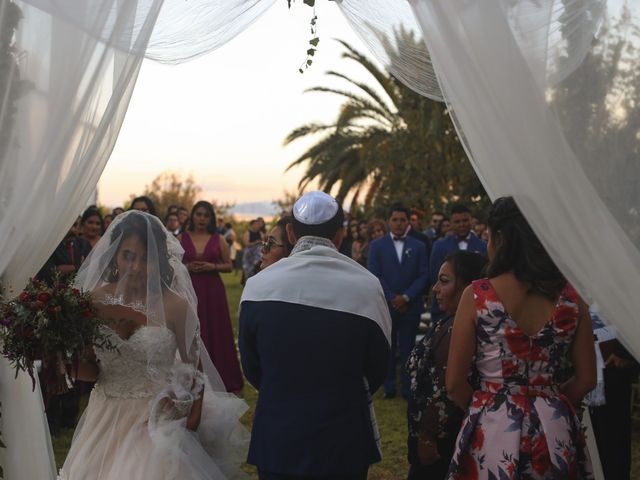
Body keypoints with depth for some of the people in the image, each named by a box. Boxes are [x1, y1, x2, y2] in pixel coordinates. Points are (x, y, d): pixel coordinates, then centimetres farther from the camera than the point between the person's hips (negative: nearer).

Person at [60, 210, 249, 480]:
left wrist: (192, 428, -5)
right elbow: (89, 369, 4)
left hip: (158, 424, -2)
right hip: (105, 424, 3)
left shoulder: (174, 305, -11)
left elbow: (195, 370, -2)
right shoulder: (95, 300, -4)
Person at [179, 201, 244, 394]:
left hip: (213, 291, 0)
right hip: (190, 290, 0)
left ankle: (225, 381, 10)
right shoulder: (182, 238, 5)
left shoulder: (218, 239, 4)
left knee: (217, 333, 2)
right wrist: (187, 267, -11)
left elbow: (229, 266, 5)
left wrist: (212, 266, -11)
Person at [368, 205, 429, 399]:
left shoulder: (418, 246, 6)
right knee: (388, 349, 5)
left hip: (410, 306, 1)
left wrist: (406, 297, -11)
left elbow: (423, 276, 1)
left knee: (408, 348, 4)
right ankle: (389, 387, 12)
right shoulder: (377, 245, 3)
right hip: (385, 305, 0)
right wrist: (392, 298, -11)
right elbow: (375, 275, -3)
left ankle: (408, 388, 9)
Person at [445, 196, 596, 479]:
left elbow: (454, 383, -8)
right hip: (554, 431, 3)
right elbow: (586, 379, 3)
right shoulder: (571, 296, -4)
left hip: (493, 430, -2)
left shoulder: (477, 296, -13)